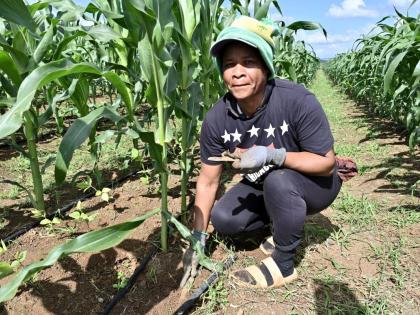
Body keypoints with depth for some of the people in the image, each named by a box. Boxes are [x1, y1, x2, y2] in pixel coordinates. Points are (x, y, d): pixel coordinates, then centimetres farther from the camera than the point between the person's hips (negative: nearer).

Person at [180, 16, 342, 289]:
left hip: (315, 184, -4)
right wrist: (197, 240, -9)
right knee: (223, 220, -12)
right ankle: (286, 222, 15)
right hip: (265, 186, 5)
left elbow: (327, 162, -23)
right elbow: (208, 181, -11)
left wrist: (273, 155, -40)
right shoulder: (217, 118, -20)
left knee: (277, 179, -35)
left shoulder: (298, 101, -32)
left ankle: (283, 264, -9)